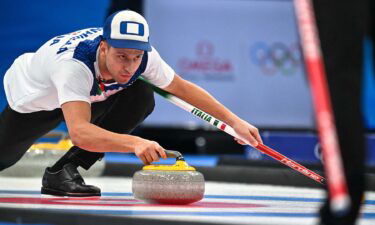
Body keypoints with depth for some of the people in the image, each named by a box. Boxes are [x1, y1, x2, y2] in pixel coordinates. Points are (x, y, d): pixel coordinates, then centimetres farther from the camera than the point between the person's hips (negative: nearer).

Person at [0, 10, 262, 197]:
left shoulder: (141, 54, -29)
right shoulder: (73, 62, -46)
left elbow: (183, 88, -11)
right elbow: (79, 132, -58)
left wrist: (234, 121, -15)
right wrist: (135, 143, -72)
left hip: (86, 93, 4)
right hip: (33, 97, -4)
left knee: (141, 97, -20)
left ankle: (65, 170, -13)